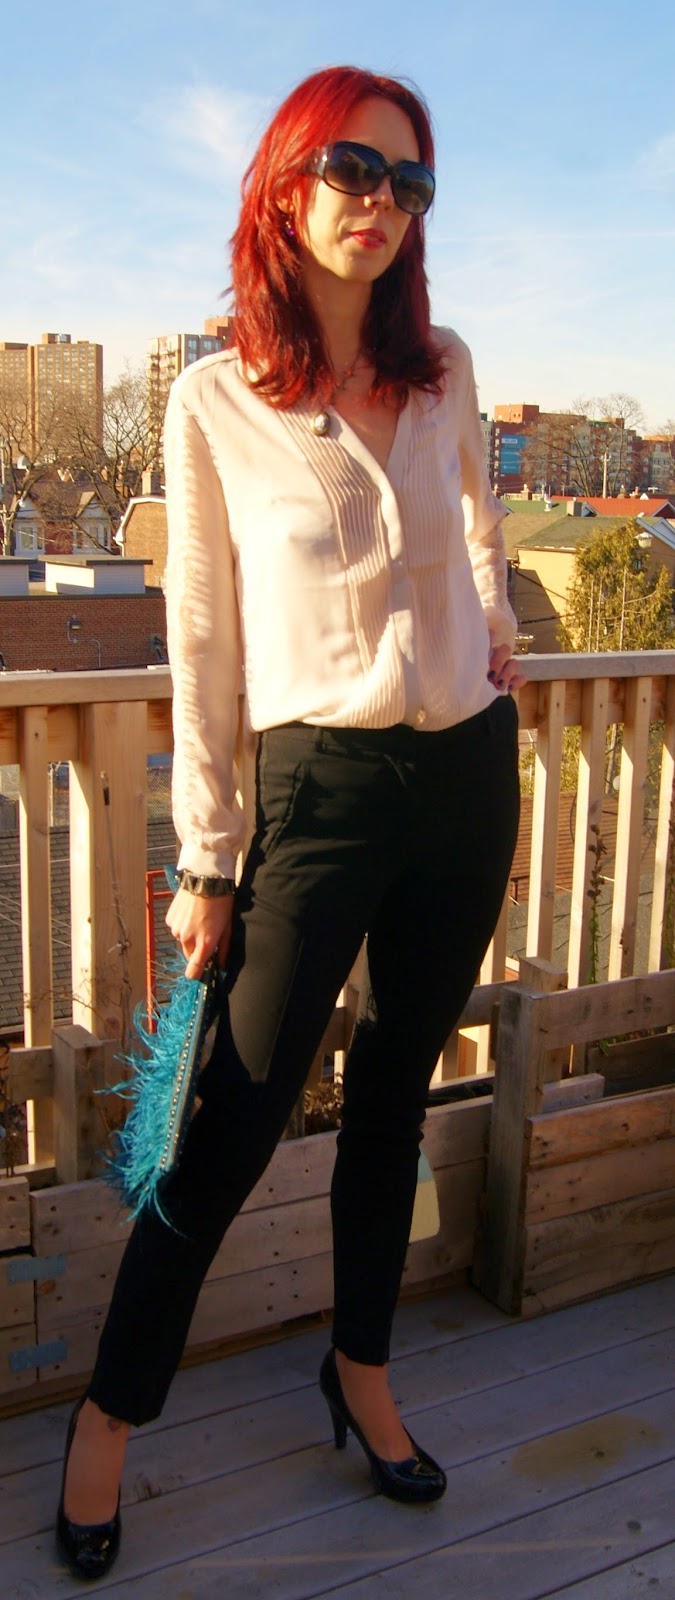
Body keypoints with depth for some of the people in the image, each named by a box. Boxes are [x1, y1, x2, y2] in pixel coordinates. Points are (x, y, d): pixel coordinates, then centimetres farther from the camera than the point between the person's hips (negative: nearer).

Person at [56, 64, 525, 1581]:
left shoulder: (446, 369, 4)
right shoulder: (215, 401, -6)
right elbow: (203, 642, -6)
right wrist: (204, 862, -6)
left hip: (469, 776, 4)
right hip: (321, 787, -4)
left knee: (395, 1096, 15)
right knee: (234, 1125, -1)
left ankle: (362, 1371, 35)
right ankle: (112, 1413, 21)